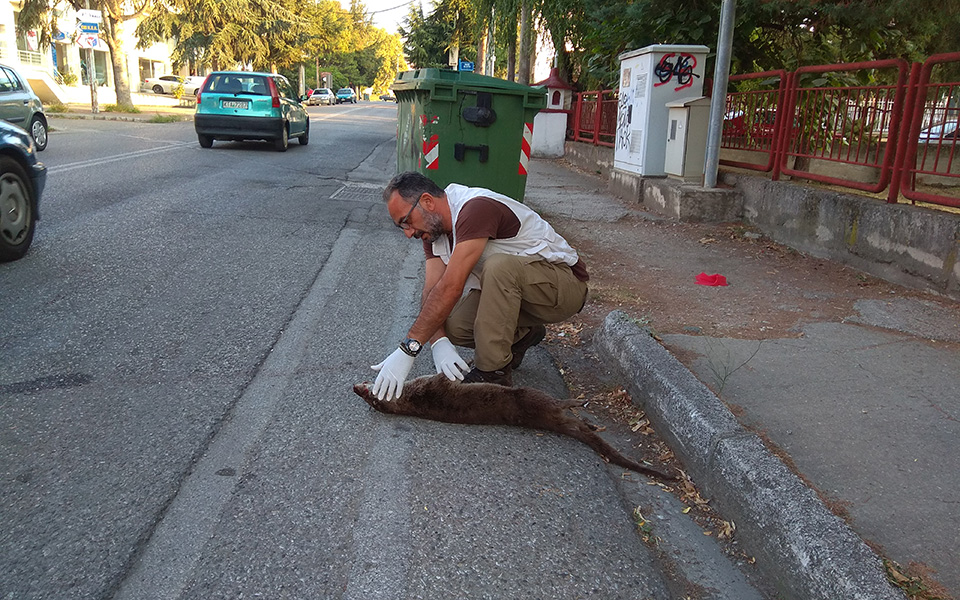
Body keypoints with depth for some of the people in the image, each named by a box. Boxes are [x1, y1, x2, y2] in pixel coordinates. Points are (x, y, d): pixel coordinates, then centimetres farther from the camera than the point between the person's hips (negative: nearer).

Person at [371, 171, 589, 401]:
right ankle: (522, 334, 12)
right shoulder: (434, 227, 0)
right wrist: (439, 343, -28)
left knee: (499, 266, -37)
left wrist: (408, 348, -37)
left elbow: (451, 288, -35)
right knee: (452, 326, -14)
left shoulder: (476, 208, -28)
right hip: (511, 289, 8)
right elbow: (431, 291, -9)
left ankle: (494, 372, -24)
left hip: (565, 284, -8)